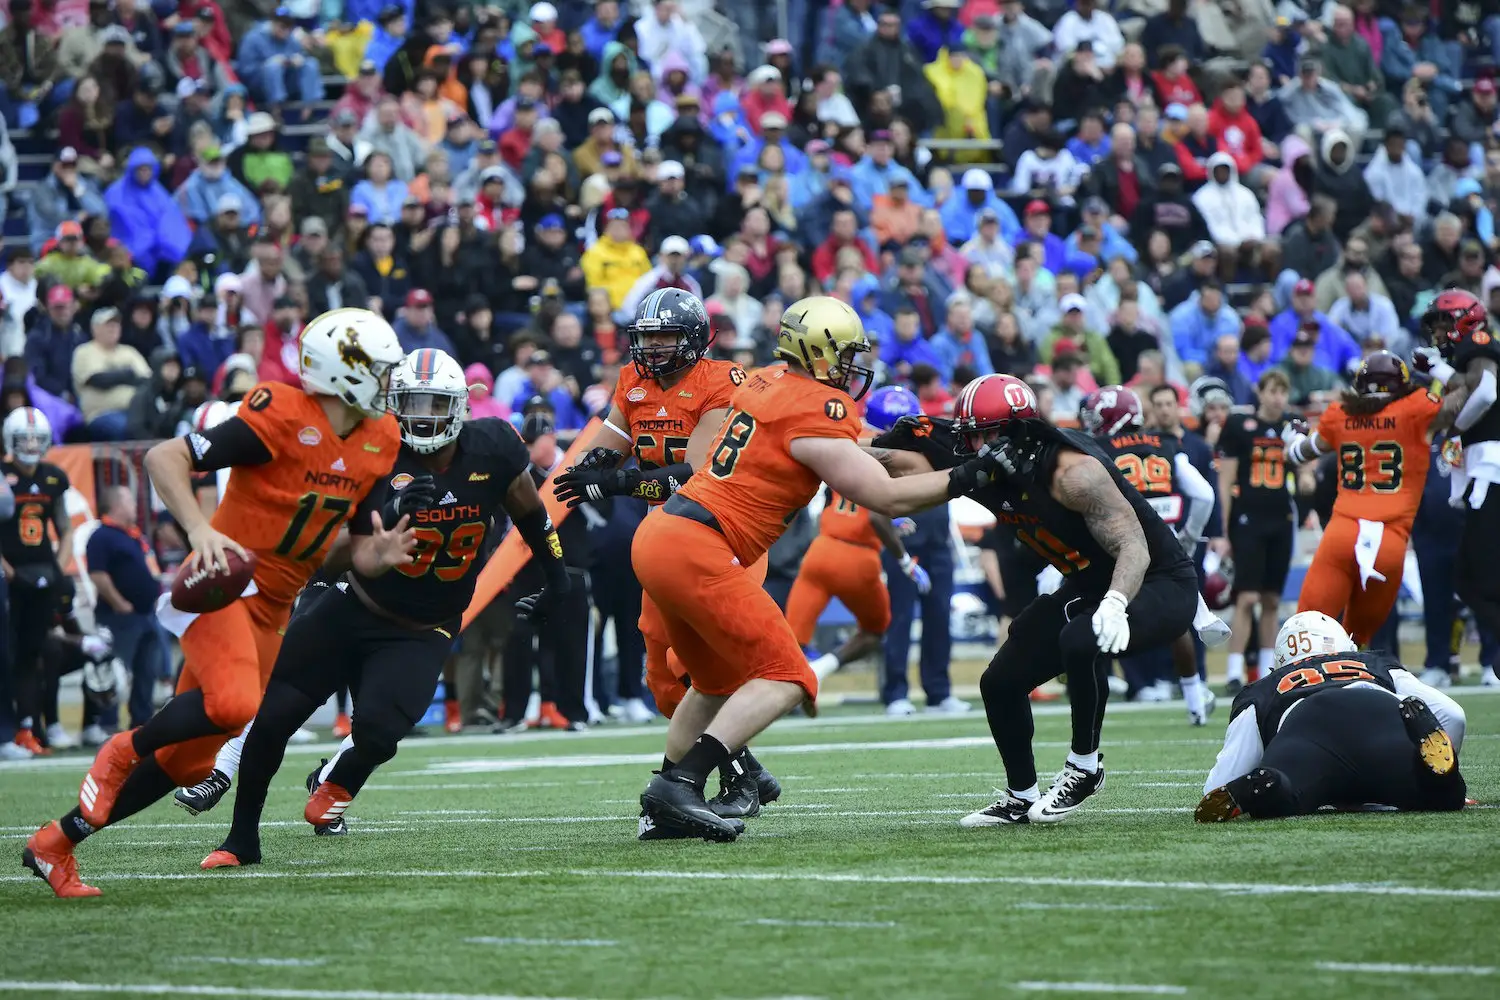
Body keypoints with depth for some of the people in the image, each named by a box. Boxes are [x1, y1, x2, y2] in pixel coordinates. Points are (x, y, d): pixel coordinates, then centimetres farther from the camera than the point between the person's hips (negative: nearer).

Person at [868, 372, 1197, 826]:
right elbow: (911, 464, 1)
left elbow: (1133, 545, -33)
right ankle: (1021, 798, 25)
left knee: (1081, 642, -36)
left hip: (1159, 583, -9)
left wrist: (1114, 603, -49)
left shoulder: (1072, 472, -29)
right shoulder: (987, 473, -6)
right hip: (1092, 585, 9)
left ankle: (1084, 767, -15)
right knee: (1001, 683, 6)